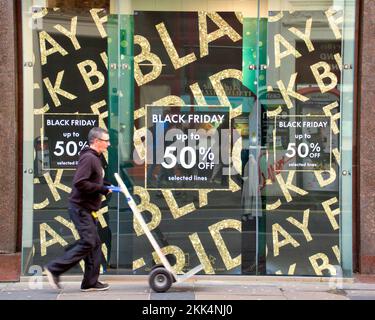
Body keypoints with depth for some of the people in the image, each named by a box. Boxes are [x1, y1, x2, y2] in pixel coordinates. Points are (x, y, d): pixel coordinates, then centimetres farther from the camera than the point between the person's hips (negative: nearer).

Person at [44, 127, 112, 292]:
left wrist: (105, 185, 9)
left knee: (95, 244, 8)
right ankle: (54, 269, -4)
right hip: (81, 208, -10)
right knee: (87, 243, -12)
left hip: (88, 209, 10)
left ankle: (91, 282, 12)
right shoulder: (88, 158, -16)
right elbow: (79, 183, -25)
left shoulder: (94, 158, 17)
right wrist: (102, 189, -20)